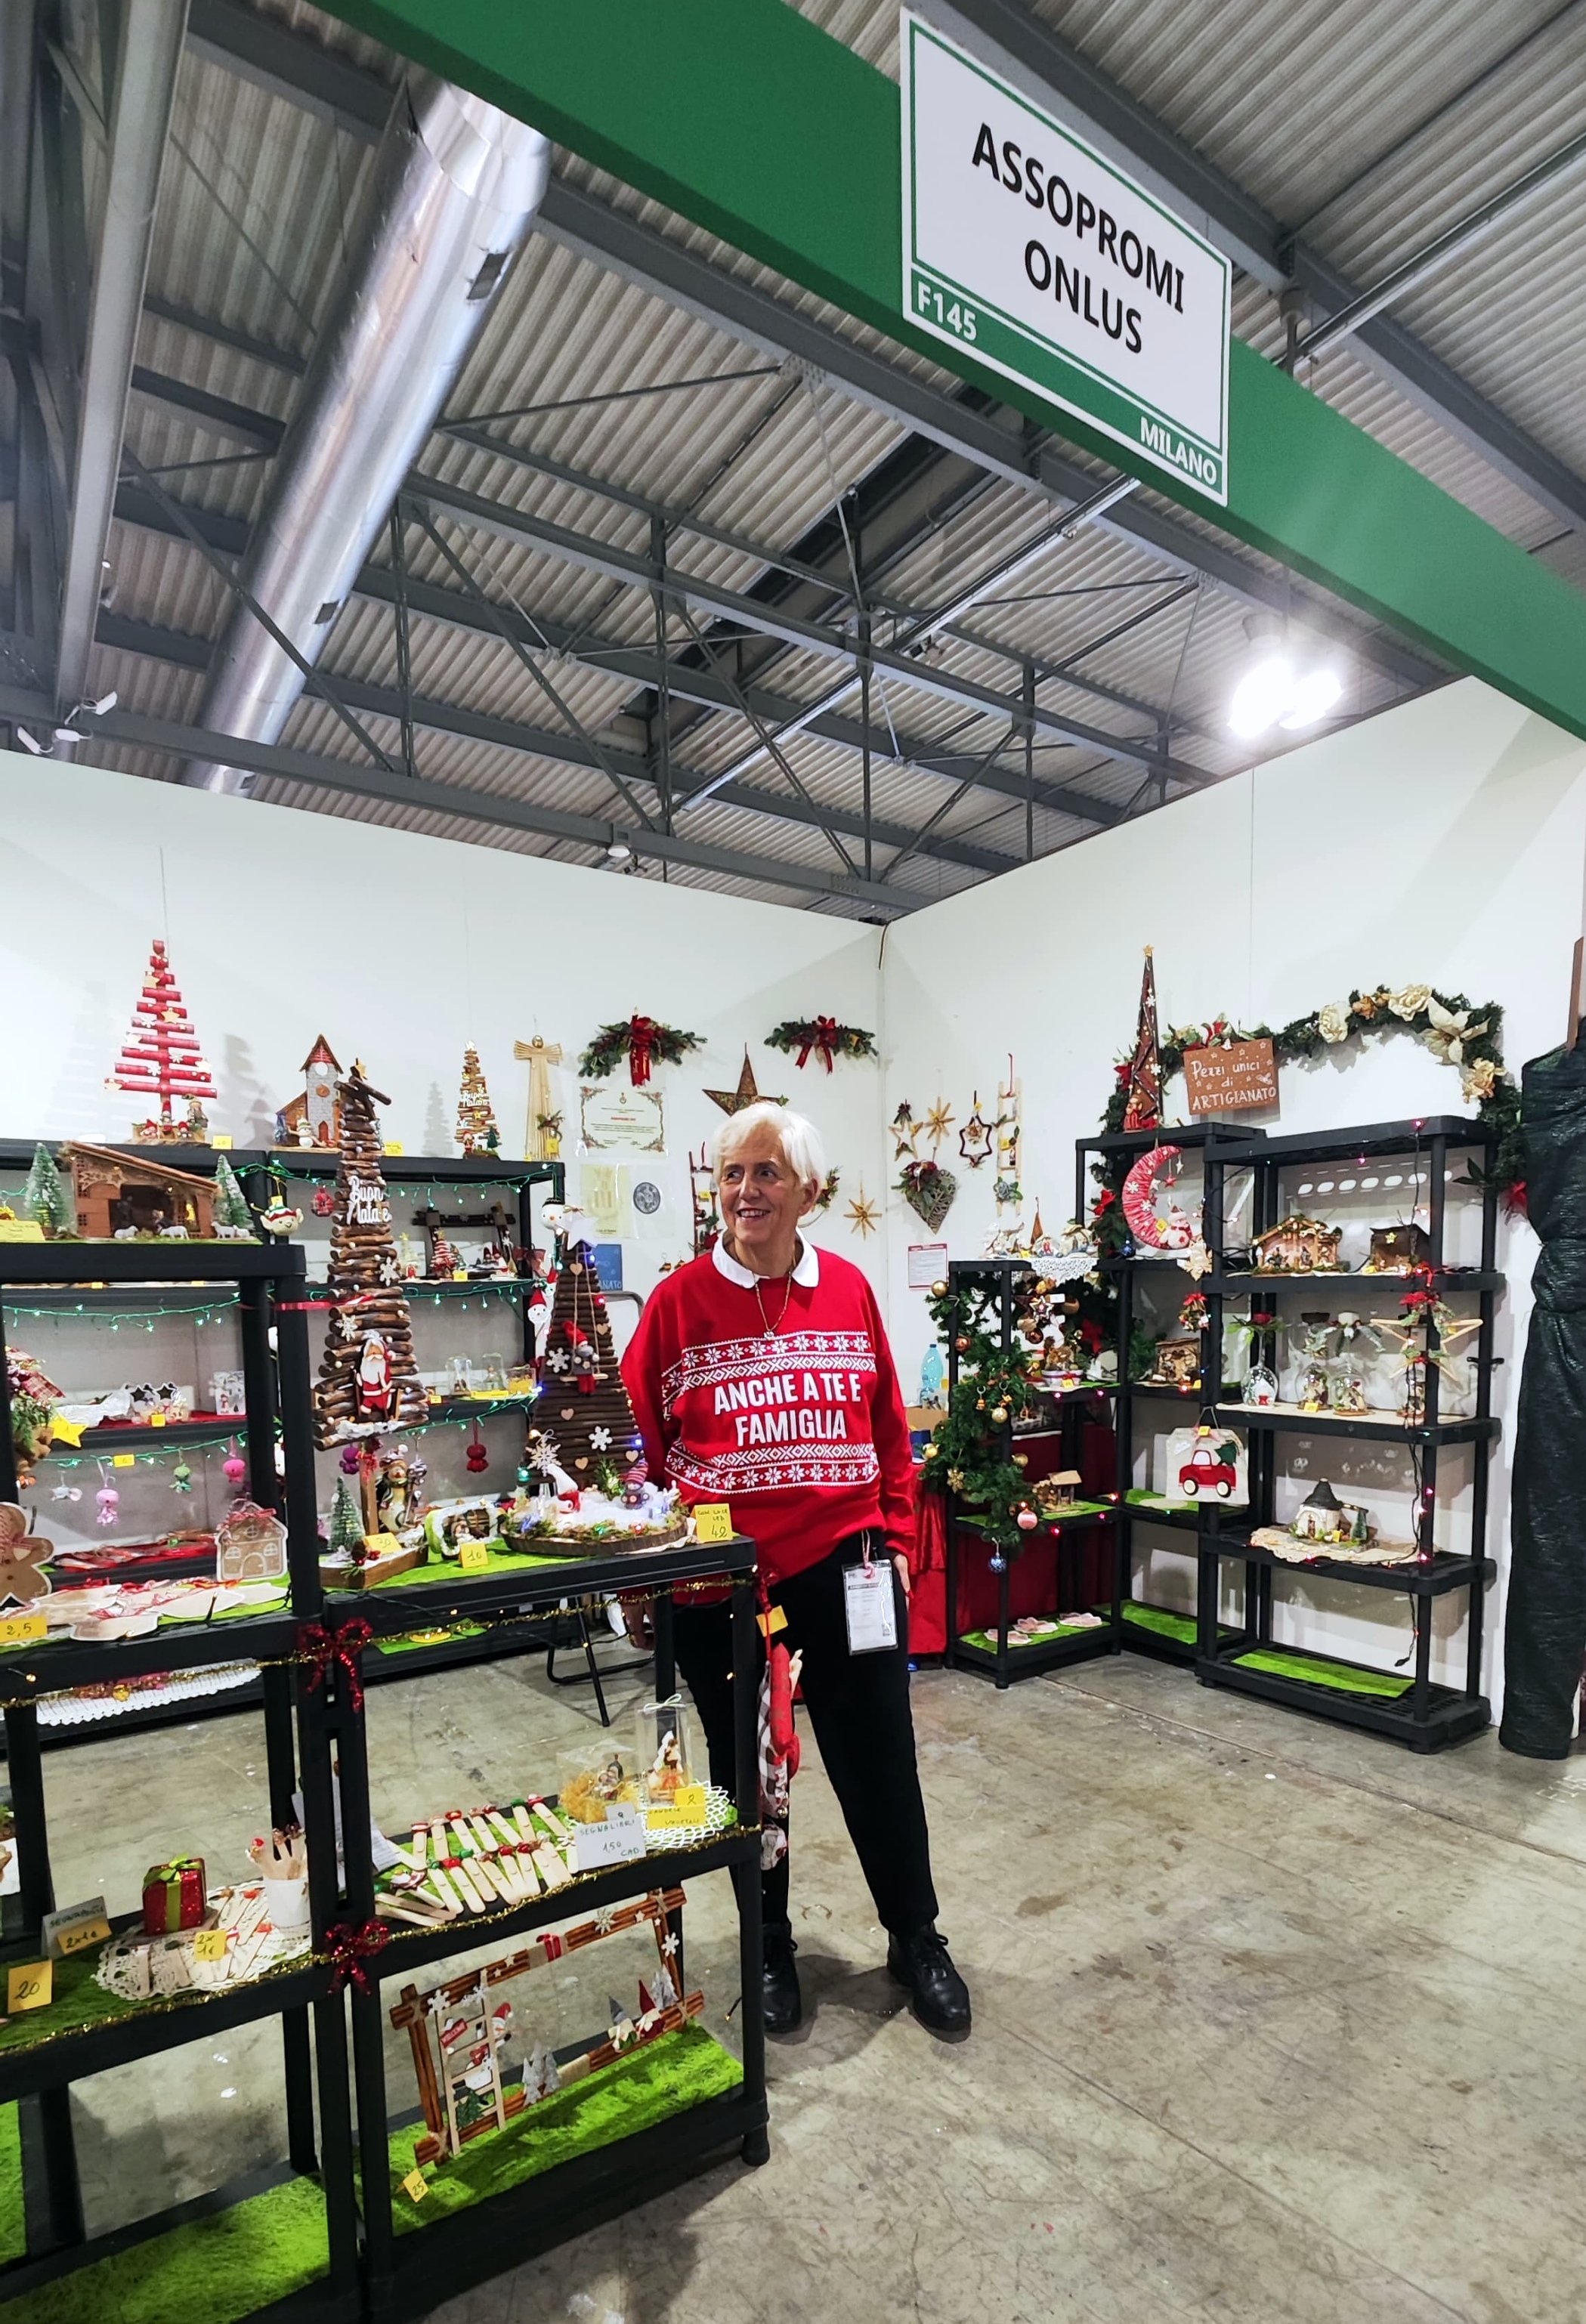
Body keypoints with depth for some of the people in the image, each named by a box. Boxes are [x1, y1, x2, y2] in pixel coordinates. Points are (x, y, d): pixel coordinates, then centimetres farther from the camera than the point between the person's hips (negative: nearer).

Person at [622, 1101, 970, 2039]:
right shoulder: (679, 1300, -6)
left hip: (846, 1571, 1)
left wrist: (896, 1538, 6)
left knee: (880, 1762, 15)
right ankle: (770, 1947, 43)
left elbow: (889, 1429, 6)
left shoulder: (849, 1289, -1)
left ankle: (917, 1939, 41)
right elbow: (640, 1443, -1)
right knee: (745, 1771, 18)